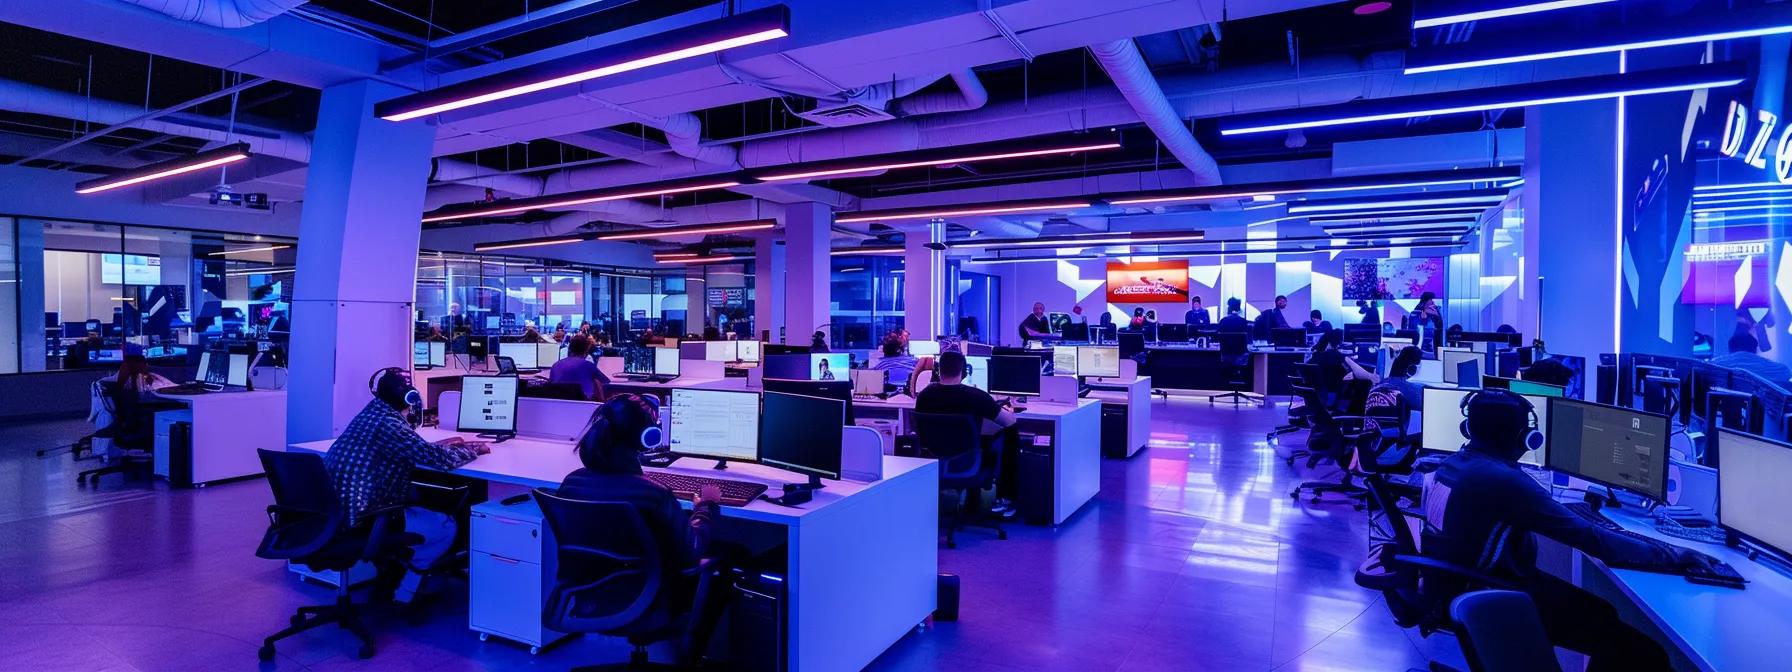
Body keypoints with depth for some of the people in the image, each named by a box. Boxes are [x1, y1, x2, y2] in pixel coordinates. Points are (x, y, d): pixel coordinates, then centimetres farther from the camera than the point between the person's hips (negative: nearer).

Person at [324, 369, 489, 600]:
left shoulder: (371, 413, 8)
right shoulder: (389, 423, -20)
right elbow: (441, 460, -20)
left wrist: (439, 445, 22)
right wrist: (474, 449, -2)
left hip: (336, 511, 10)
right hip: (361, 521, -10)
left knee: (423, 507, 27)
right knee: (445, 526, 0)